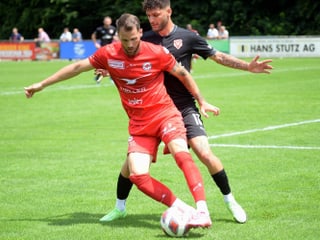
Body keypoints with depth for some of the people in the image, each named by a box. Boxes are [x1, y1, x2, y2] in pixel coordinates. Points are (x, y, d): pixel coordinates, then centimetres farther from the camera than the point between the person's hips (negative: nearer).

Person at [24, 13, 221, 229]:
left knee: (182, 154, -31)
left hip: (165, 114, -3)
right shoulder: (108, 54, -3)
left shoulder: (157, 53, -10)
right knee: (138, 176, -16)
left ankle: (202, 212, -38)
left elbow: (183, 74, 5)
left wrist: (201, 102, 10)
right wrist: (41, 85, 15)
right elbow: (77, 67, 9)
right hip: (139, 124, 3)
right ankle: (185, 210, -12)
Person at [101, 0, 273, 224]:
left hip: (184, 107, -2)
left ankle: (230, 201, 5)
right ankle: (120, 207, 19)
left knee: (205, 154, -16)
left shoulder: (187, 38, -3)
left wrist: (248, 66, -6)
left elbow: (218, 56, 4)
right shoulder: (145, 40, 3)